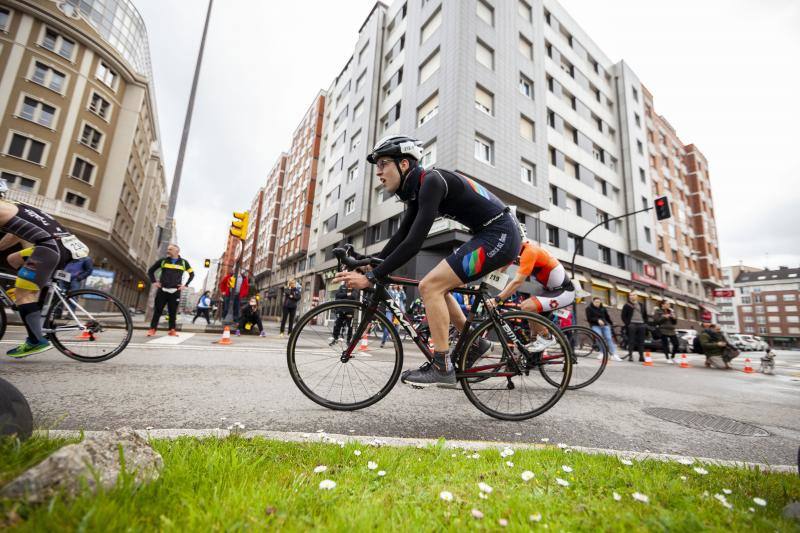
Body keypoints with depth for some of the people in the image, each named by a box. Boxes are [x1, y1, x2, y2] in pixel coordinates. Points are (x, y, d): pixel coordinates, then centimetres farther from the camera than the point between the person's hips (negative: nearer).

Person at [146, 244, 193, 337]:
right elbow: (150, 270, 16)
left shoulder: (183, 262, 5)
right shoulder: (163, 260, 7)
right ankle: (152, 329, 6)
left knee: (173, 312, 2)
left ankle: (172, 330, 7)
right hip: (162, 290, 1)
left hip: (175, 291, -1)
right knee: (157, 311, 0)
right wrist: (154, 282, 5)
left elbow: (192, 274, 12)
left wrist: (185, 285, 3)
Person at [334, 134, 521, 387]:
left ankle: (442, 367, -6)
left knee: (430, 285, -15)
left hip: (500, 234, -9)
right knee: (436, 287, 10)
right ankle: (475, 343, 22)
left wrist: (371, 278, -25)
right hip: (490, 235, 9)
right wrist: (368, 267, 5)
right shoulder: (417, 189, 9)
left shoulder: (431, 181, -20)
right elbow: (401, 235, 11)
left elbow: (414, 242, -28)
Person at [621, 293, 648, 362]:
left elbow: (645, 315, 21)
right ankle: (630, 356, -2)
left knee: (641, 341, 5)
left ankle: (641, 356, 9)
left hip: (641, 324, 4)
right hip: (632, 324, -4)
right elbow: (623, 316, 1)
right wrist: (627, 323, -9)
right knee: (631, 341, -4)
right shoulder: (627, 305, 3)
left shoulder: (642, 304, 16)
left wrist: (645, 323, 9)